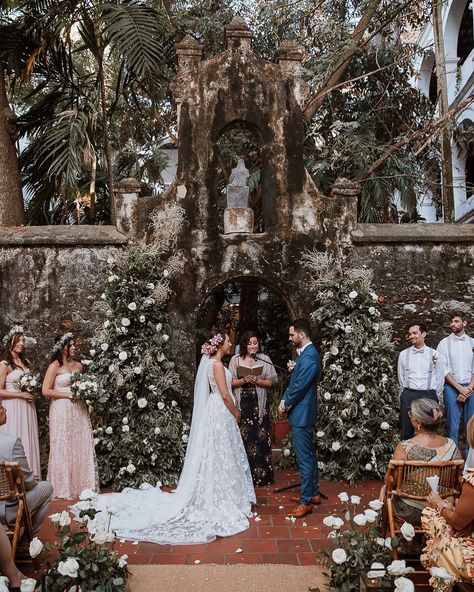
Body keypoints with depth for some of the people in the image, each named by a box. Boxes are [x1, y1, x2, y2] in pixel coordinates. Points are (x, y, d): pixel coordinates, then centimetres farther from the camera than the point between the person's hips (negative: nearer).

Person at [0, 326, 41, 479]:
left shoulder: (26, 362, 13)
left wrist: (31, 394, 6)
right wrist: (21, 394, -13)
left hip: (27, 408, 6)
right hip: (13, 409, -6)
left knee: (28, 441, 7)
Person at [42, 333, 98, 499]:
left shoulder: (78, 365, 11)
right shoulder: (55, 366, -5)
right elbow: (46, 391, -10)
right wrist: (68, 394, -14)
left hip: (79, 410, 5)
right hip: (62, 411, -5)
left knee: (82, 447, 5)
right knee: (64, 448, 0)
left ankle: (83, 485, 14)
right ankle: (64, 488, 10)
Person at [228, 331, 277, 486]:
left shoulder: (265, 360, 4)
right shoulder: (236, 360, 2)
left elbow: (271, 382, 4)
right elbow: (230, 382, 3)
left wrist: (257, 380, -12)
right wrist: (244, 380, -14)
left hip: (259, 406, 1)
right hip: (241, 405, 0)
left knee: (260, 439, 2)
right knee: (242, 439, 0)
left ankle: (261, 475, 14)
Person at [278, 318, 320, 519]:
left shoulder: (309, 356, -21)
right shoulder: (305, 353, 11)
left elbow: (299, 386, -20)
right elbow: (294, 381, 14)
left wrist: (286, 404, -6)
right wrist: (284, 401, 3)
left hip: (302, 414, -10)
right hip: (302, 412, 10)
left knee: (304, 458, -2)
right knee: (308, 455, 18)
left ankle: (306, 501, 6)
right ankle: (313, 493, 29)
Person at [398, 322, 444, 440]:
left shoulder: (433, 354, 3)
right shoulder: (403, 354, 6)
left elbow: (440, 379, 8)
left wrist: (432, 395, 6)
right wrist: (408, 392, 9)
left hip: (429, 396, -1)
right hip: (409, 396, 1)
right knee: (407, 432, 3)